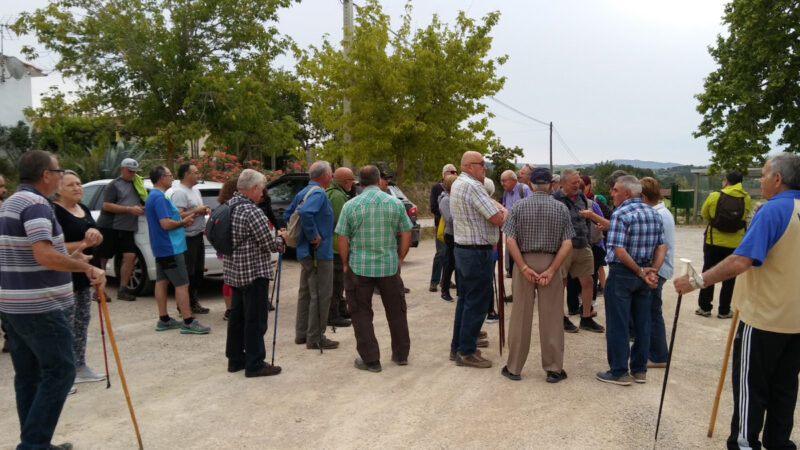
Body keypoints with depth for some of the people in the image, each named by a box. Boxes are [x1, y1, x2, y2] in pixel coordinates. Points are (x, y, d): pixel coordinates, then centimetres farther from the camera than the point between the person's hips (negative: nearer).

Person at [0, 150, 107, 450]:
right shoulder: (36, 204, -16)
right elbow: (44, 255, -28)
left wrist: (69, 259, 19)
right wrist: (86, 267, -19)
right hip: (39, 307, -10)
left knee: (28, 375, 13)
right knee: (59, 372, -3)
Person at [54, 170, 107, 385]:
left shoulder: (84, 209, 11)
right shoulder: (54, 211, -15)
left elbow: (99, 240, 13)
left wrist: (95, 234, -9)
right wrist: (84, 243, -18)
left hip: (83, 273, 9)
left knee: (83, 321, 15)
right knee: (65, 324, -7)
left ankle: (80, 367, 27)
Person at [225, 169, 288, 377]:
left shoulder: (229, 205, 8)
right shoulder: (252, 211, -20)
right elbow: (269, 244, -18)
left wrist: (275, 238, 15)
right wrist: (281, 238, 3)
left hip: (234, 270, 9)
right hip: (254, 272, -9)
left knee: (237, 316, 17)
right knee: (255, 319, 0)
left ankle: (235, 358, 27)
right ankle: (255, 364, 7)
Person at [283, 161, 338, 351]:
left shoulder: (303, 192, 12)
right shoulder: (318, 193, -16)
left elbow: (287, 215, 19)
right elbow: (305, 213, -34)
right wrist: (313, 236, -25)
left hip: (305, 252, 10)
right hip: (319, 252, -10)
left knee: (306, 292, 16)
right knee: (321, 295, -3)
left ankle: (302, 333, 25)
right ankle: (315, 338, 3)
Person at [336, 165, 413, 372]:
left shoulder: (350, 206, -6)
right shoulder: (395, 203, -2)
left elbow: (342, 239, -5)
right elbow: (406, 233, 1)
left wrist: (345, 263, 6)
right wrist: (400, 258, 12)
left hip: (359, 267, -2)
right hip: (389, 266, 2)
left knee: (362, 313, 9)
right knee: (396, 310, 16)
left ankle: (370, 359, 11)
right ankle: (401, 354, 28)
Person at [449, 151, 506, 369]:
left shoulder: (457, 184, 14)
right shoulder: (472, 186, -19)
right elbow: (497, 219, -19)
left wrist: (499, 209, 5)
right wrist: (505, 213, 3)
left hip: (462, 249, 10)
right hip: (477, 252, -10)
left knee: (465, 299, 17)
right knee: (476, 303, -2)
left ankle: (457, 347, 25)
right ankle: (466, 352, 6)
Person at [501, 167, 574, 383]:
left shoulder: (519, 206, -2)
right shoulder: (561, 208, -1)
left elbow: (510, 240, -11)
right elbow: (567, 244, -9)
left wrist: (524, 268, -10)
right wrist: (551, 271, -11)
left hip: (524, 262, 0)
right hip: (551, 263, 0)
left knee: (521, 317, 7)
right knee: (551, 318, 7)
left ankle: (514, 368, 15)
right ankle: (553, 369, 15)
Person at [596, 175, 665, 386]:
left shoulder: (620, 214, -16)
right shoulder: (654, 214, 8)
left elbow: (619, 251, -22)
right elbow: (662, 246, 4)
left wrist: (641, 272, -13)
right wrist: (652, 271, -5)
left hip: (622, 274, -7)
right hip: (643, 276, 7)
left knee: (617, 325, 2)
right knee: (642, 323, 14)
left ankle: (619, 372, 8)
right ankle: (640, 370, 24)